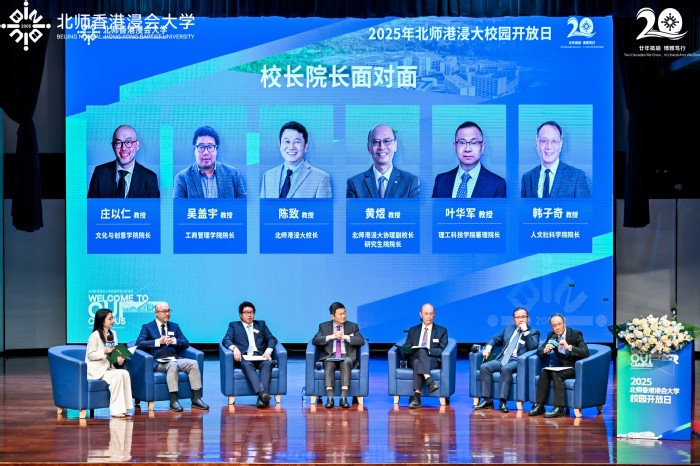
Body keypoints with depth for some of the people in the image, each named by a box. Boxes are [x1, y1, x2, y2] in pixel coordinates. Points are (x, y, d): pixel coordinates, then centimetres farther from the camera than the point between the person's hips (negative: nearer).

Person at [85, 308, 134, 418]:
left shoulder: (113, 334, 12)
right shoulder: (94, 336, -11)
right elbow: (90, 355, -11)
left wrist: (118, 358, -5)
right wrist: (104, 351, -24)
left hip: (109, 367, 7)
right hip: (96, 370, -7)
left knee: (125, 373, -21)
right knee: (117, 375, -29)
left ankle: (123, 409, -21)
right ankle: (116, 410, -28)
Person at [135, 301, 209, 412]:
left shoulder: (174, 326, 24)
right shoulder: (147, 327, 12)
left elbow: (186, 343, 15)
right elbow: (139, 343, -4)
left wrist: (173, 340, -5)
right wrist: (158, 342, -13)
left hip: (175, 358, 5)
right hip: (158, 361, -4)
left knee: (193, 363, -23)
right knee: (172, 365, -37)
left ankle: (196, 399, -23)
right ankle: (173, 401, -38)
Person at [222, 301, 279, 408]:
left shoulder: (261, 324, 28)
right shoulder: (234, 326, 22)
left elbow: (272, 339, 17)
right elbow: (226, 340, 6)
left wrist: (268, 351, -5)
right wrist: (234, 348, -17)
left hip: (260, 356, 2)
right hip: (244, 357, -2)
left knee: (267, 363, -33)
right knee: (247, 365, -37)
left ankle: (262, 398, -49)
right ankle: (261, 392, -55)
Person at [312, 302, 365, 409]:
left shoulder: (352, 326, 14)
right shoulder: (324, 326, 13)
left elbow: (361, 341, 0)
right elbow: (315, 340, -2)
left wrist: (345, 337, -14)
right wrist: (331, 337, -17)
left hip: (346, 357, 0)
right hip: (330, 356, 0)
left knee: (346, 362, -35)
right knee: (329, 364, -35)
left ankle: (344, 398, -44)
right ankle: (330, 398, -44)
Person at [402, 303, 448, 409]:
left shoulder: (441, 331, 18)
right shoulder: (413, 330, 25)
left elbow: (442, 350, 4)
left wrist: (428, 351, -15)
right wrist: (411, 350, -9)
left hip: (433, 360, -1)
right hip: (414, 358, 1)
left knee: (418, 363, -37)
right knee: (421, 351, -37)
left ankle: (416, 397, -51)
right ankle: (428, 380, -54)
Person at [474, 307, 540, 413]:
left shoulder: (533, 332, 11)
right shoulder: (508, 329, 26)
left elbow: (533, 347, -6)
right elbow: (495, 339, 28)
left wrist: (525, 331, -9)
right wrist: (488, 347, 7)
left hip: (516, 361, -5)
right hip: (502, 359, 5)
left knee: (506, 368, -38)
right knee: (484, 367, -22)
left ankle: (503, 402, -39)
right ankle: (487, 400, -24)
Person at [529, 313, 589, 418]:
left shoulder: (576, 334, -8)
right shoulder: (551, 335, 7)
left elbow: (585, 353, -19)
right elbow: (539, 351, 7)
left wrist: (569, 347, -33)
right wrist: (545, 350, -17)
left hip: (574, 368, -5)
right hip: (561, 366, 5)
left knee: (556, 373, -31)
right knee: (544, 372, -23)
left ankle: (559, 408, -33)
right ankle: (539, 406, -21)